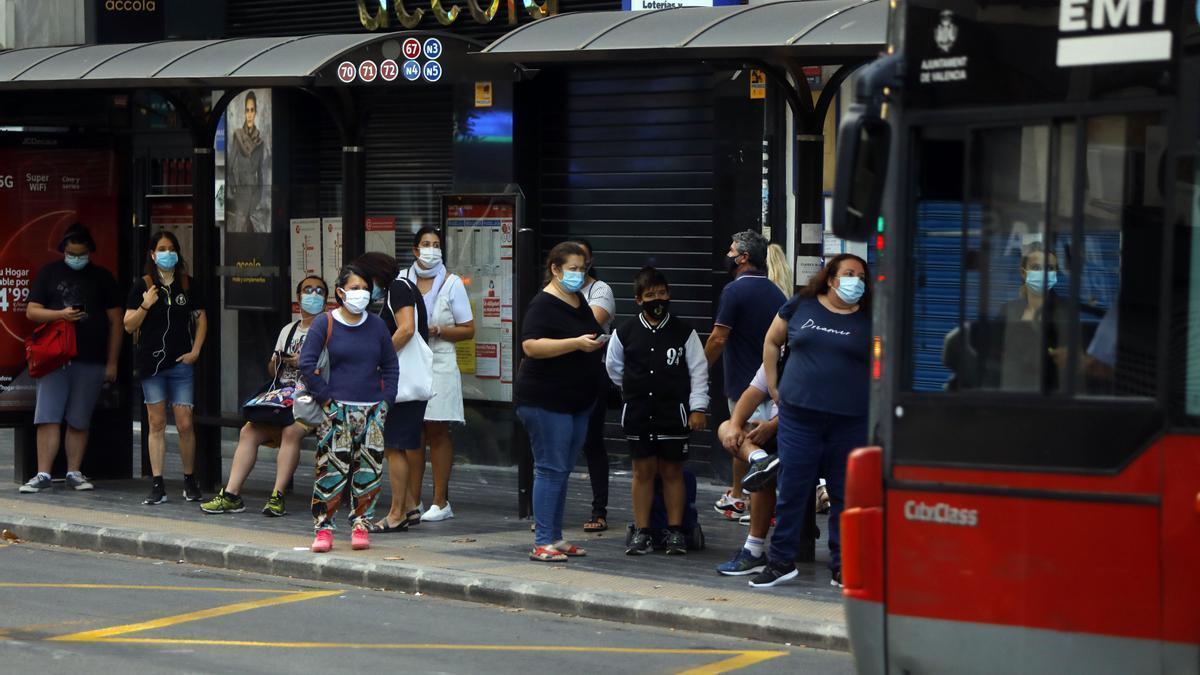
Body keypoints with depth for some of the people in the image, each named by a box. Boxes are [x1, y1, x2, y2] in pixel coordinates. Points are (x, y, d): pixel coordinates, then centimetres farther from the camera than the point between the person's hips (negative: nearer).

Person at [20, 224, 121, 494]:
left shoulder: (102, 277, 9)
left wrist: (112, 362, 4)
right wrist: (60, 314, -12)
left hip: (91, 361, 0)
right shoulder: (49, 273, 10)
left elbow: (115, 322, 9)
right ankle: (43, 474, -6)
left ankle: (74, 473, 12)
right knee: (48, 418, -7)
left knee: (79, 421, 4)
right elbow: (31, 312, 6)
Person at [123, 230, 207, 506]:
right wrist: (145, 306, -15)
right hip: (151, 364, 0)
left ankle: (189, 481, 13)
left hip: (180, 363, 0)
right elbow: (129, 326, 2)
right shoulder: (143, 286, 2)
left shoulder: (189, 286, 6)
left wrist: (195, 351, 5)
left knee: (185, 424, -2)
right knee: (156, 424, 2)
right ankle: (157, 485, 4)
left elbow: (201, 318, 16)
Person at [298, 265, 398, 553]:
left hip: (372, 410, 4)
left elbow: (390, 366, 17)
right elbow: (307, 365, -4)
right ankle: (323, 527, -4)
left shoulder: (377, 326, 11)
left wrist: (386, 400, 6)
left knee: (368, 471, 1)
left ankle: (361, 525, 8)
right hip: (337, 410, -4)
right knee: (331, 469, -9)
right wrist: (325, 398, -7)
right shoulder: (324, 324, -1)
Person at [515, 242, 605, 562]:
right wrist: (577, 343, -28)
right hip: (546, 401, -9)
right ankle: (542, 544, -7)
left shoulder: (580, 302, 15)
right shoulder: (543, 304, -13)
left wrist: (596, 345, 12)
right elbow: (531, 345, -25)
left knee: (563, 470, 12)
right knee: (551, 469, -9)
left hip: (578, 401, 9)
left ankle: (555, 538, 18)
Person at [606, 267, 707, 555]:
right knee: (643, 470, 5)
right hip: (638, 413, 1)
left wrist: (697, 407, -4)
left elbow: (698, 370, 0)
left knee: (672, 471, 5)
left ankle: (675, 531, 12)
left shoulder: (684, 332, -2)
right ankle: (641, 532, 10)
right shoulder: (625, 333, 1)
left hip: (673, 413, -1)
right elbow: (614, 369, 15)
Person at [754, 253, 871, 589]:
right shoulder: (800, 307, 6)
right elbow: (771, 342, 17)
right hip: (799, 416, 0)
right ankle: (781, 561, 11)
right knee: (791, 489, 1)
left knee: (845, 495, 5)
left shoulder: (869, 320, 5)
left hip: (851, 421, 0)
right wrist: (774, 387, 13)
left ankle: (843, 567, 13)